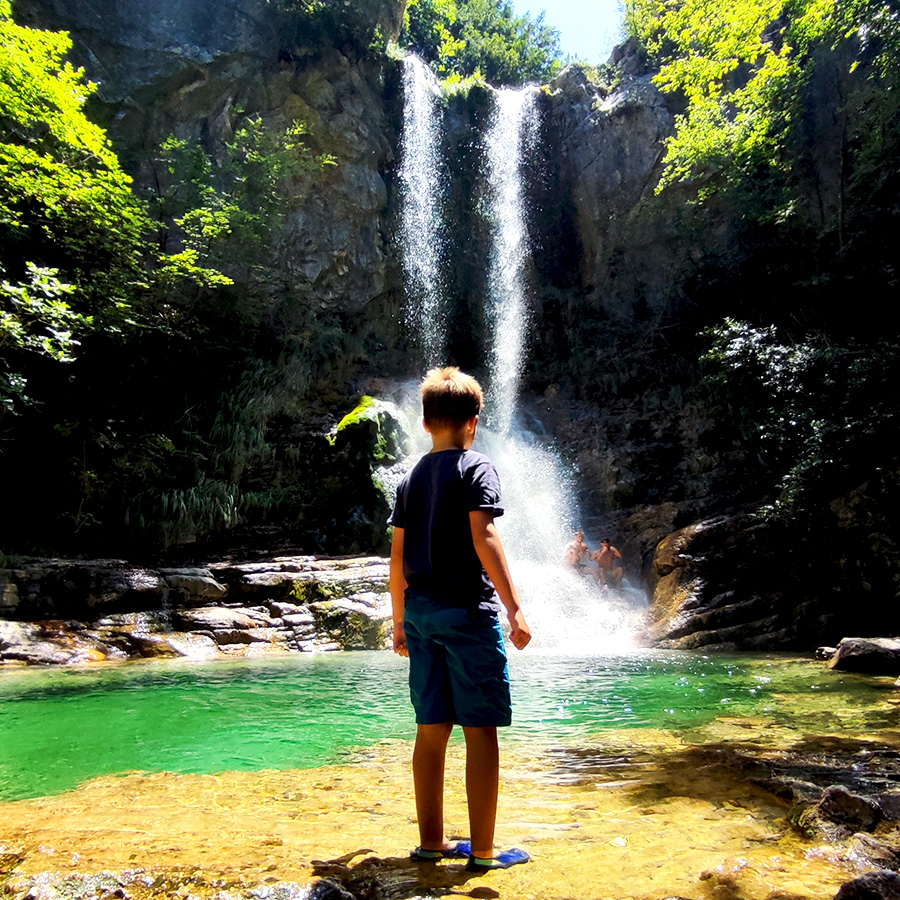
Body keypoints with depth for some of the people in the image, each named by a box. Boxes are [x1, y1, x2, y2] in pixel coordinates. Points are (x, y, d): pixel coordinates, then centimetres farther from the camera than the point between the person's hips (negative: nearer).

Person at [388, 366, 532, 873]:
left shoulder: (412, 479, 13)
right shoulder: (476, 468, -4)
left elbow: (398, 554, 12)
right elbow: (483, 538, -16)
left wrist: (400, 620, 19)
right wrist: (515, 609, -18)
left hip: (421, 613, 6)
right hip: (468, 611, -6)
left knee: (432, 730, 12)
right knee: (481, 731, 3)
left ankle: (432, 841, 21)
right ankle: (483, 850, 10)